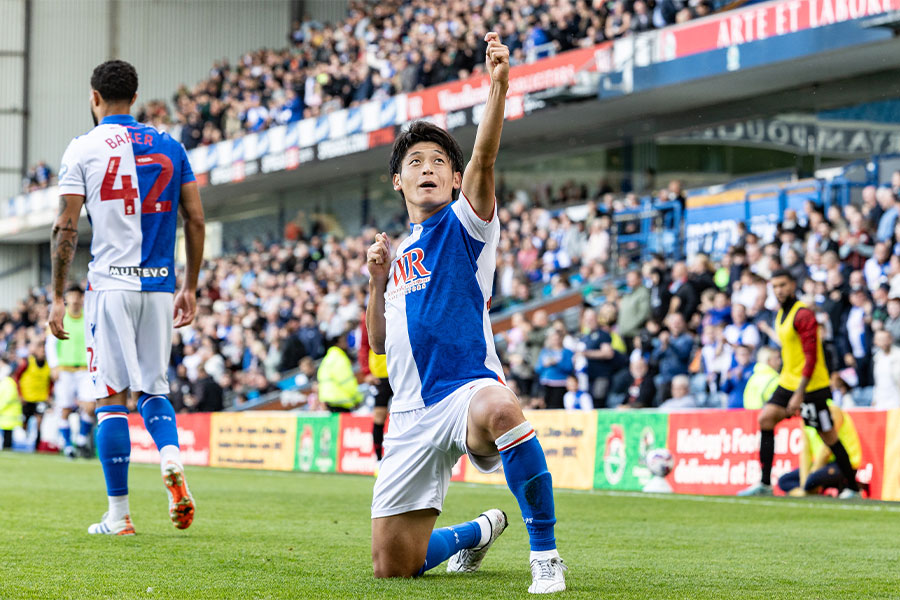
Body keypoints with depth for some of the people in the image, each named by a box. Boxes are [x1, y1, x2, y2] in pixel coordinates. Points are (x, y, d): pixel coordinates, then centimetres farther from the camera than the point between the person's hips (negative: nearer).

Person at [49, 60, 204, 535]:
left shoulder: (84, 148, -1)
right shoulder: (169, 147, 10)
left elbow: (66, 228, -5)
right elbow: (195, 220, 8)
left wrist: (57, 296, 0)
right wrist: (190, 287, 16)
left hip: (110, 286, -3)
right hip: (159, 285, 4)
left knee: (111, 397, 1)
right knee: (152, 388, 16)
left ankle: (118, 514, 1)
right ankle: (171, 457, -14)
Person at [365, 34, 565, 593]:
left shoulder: (464, 224, 2)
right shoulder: (400, 253, 19)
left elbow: (484, 158, -17)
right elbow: (379, 343, 20)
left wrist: (499, 86, -33)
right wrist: (377, 279, 4)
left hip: (468, 385, -6)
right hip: (413, 411, 6)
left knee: (496, 406, -45)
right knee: (393, 566, 3)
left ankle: (546, 553, -32)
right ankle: (479, 532, 35)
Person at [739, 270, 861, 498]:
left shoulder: (803, 315, -17)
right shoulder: (781, 314, 12)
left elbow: (811, 357, -21)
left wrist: (799, 393, -24)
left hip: (812, 385, -8)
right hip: (788, 382, 8)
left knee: (828, 436, -2)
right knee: (766, 419, -6)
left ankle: (853, 489, 9)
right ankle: (765, 484, -5)